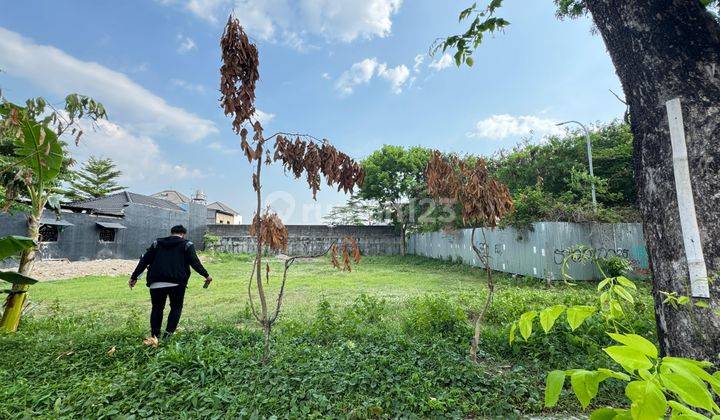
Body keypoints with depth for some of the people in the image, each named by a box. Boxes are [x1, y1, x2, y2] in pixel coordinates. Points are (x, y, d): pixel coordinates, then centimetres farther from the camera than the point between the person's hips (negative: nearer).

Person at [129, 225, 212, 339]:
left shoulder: (157, 243, 17)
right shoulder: (187, 244, 5)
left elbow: (144, 261, 14)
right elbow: (195, 262, -5)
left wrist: (134, 277, 19)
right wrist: (206, 275, -1)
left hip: (156, 282, 3)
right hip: (177, 283, -3)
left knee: (157, 308, 16)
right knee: (176, 308, 11)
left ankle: (155, 336, 18)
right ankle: (168, 334, 1)